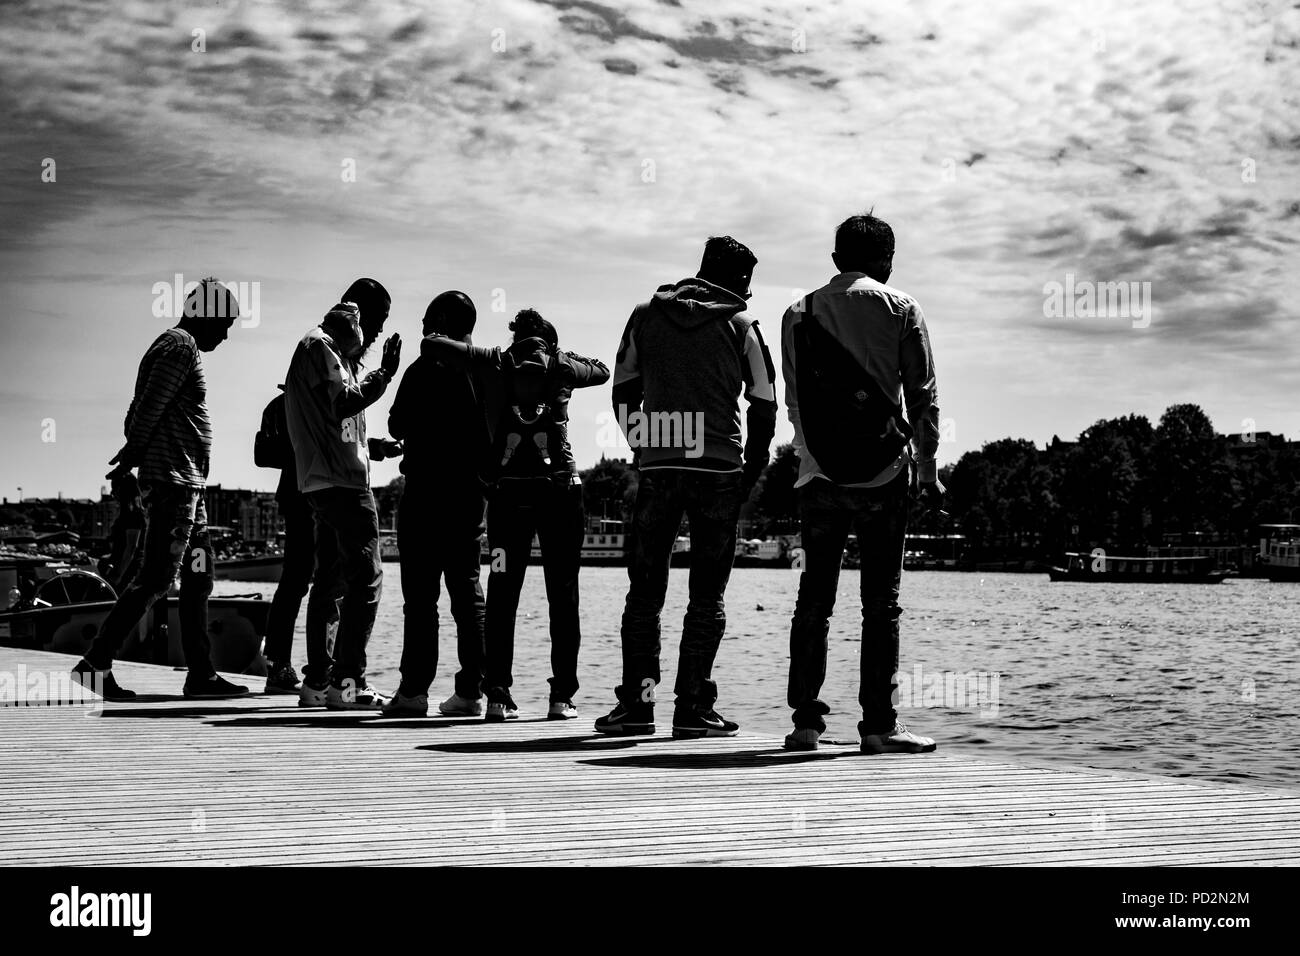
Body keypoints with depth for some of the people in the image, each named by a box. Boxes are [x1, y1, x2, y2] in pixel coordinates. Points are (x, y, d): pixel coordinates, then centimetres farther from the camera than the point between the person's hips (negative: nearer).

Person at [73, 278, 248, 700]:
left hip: (188, 485, 11)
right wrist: (132, 458, -13)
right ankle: (95, 664, -8)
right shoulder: (181, 345, -10)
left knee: (199, 577, 9)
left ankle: (201, 675, 11)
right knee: (156, 577, -10)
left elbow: (138, 412, 20)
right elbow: (148, 408, -19)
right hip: (172, 480, -11)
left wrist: (131, 458, 9)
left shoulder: (178, 346, 21)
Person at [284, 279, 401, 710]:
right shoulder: (319, 345, -8)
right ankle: (348, 681, -14)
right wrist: (384, 374, -14)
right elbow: (344, 403, -19)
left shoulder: (336, 350, 22)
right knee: (365, 578, -12)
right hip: (341, 481, -11)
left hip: (327, 482, 11)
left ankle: (317, 681, 14)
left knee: (329, 582, 11)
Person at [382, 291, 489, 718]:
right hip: (471, 493, 6)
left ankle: (414, 690, -7)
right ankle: (471, 691, 5)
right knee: (469, 594, 7)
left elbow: (397, 426, -5)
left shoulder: (427, 367, -8)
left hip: (427, 493, -6)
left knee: (421, 595, -5)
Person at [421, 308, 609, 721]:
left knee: (501, 596, 5)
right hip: (558, 486, -1)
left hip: (508, 489, 1)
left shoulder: (495, 362, 9)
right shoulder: (561, 365, 9)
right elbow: (602, 371, 29)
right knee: (562, 596, 5)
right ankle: (562, 696, 1)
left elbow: (431, 344, 7)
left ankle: (498, 696, 1)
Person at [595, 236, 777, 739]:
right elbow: (764, 406, 3)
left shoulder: (645, 317, 9)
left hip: (657, 470, 2)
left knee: (644, 590, 9)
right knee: (707, 594, 3)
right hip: (719, 471, -2)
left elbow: (623, 392, 11)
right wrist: (749, 472, 13)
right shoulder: (740, 327, 1)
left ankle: (636, 702, 6)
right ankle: (693, 707, -1)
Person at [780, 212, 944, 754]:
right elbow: (922, 394, 0)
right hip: (881, 474, -2)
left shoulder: (799, 313, 10)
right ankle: (878, 724, -1)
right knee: (881, 602, 1)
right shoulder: (900, 309, 2)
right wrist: (927, 468, 5)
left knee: (813, 599, 7)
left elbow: (793, 399, 13)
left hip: (818, 476, 3)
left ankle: (805, 720, 6)